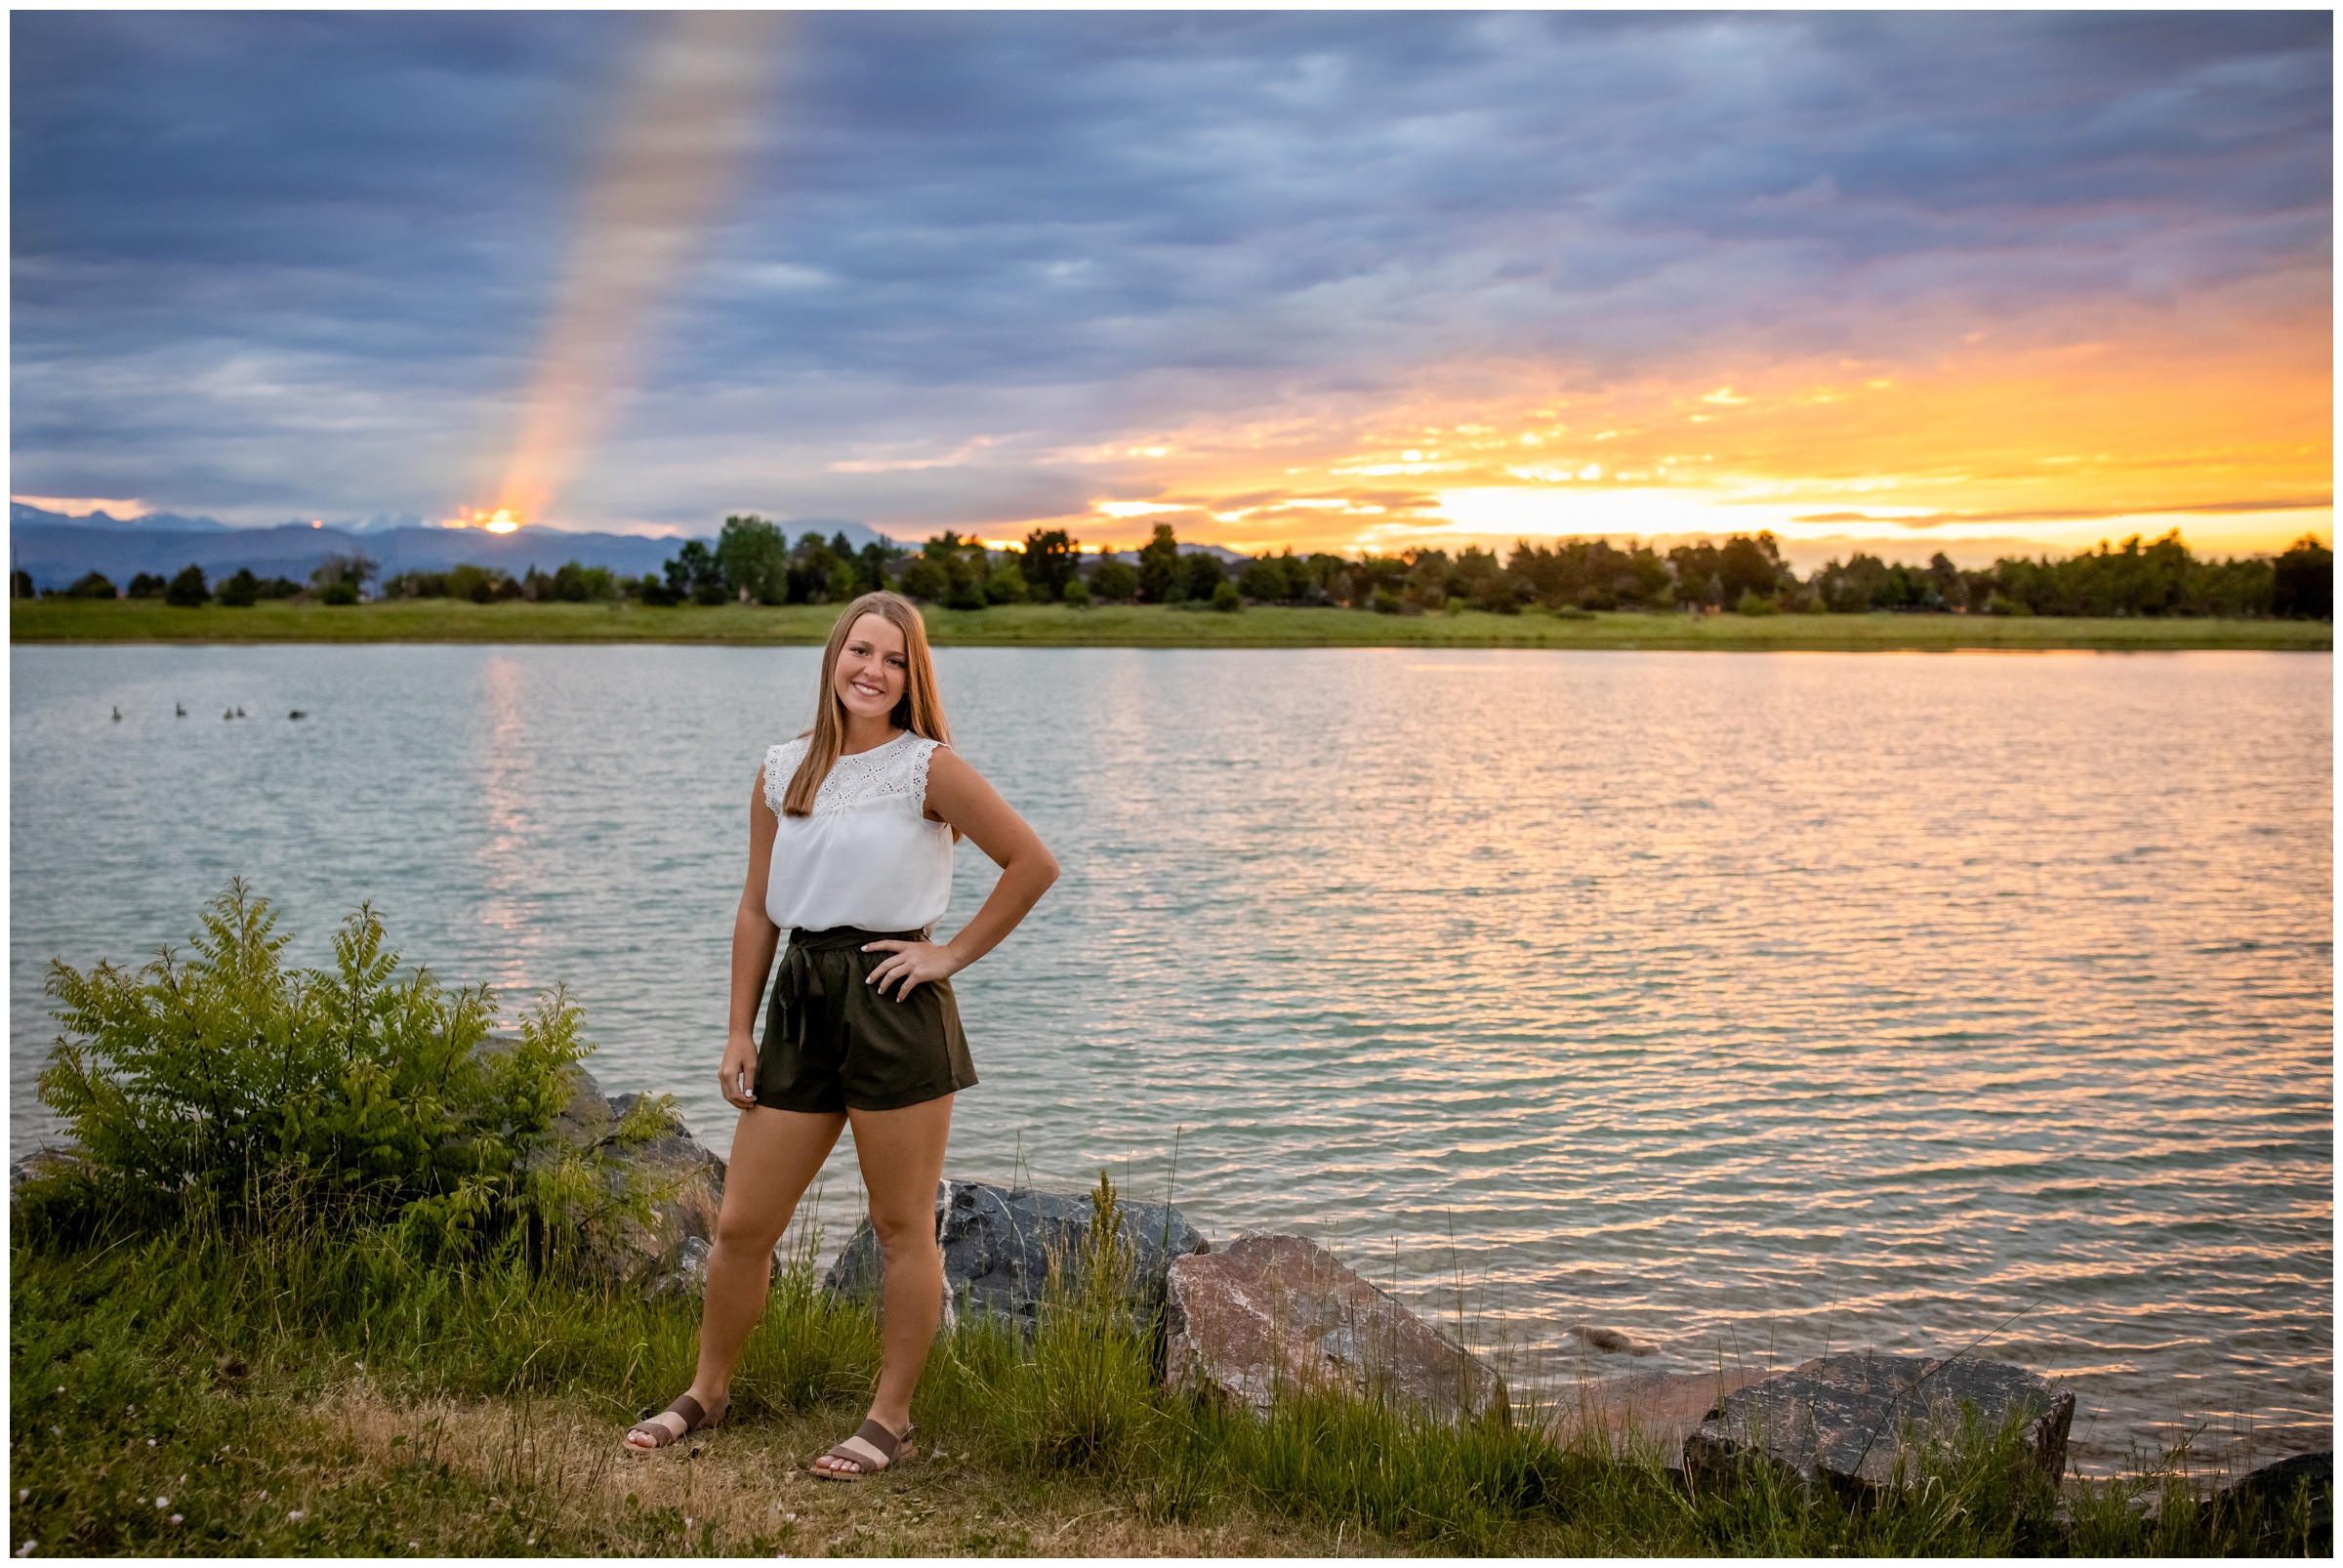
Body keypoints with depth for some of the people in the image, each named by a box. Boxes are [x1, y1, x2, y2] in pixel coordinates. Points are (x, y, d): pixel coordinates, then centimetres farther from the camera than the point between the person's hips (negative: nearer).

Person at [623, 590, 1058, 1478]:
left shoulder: (928, 768, -3)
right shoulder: (783, 772, 10)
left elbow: (1033, 864, -3)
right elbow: (757, 910, 13)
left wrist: (953, 953, -5)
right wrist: (740, 1033, 9)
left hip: (893, 1007, -4)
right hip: (801, 1004, 5)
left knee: (903, 1229, 5)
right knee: (740, 1225, 10)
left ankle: (890, 1420, 18)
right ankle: (706, 1393, 30)